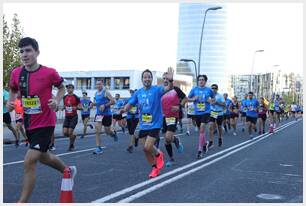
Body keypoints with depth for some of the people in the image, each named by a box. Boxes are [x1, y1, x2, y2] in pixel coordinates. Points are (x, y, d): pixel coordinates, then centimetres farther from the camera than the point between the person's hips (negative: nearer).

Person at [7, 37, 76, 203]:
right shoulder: (16, 73, -3)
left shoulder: (49, 72, -15)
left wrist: (57, 100, -14)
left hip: (45, 123, -6)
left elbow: (62, 88, 4)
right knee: (43, 157, 24)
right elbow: (13, 90, 16)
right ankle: (68, 170, 53)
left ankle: (22, 202, -2)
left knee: (29, 161, -15)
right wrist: (10, 102, -4)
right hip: (29, 124, 6)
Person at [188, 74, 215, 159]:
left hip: (206, 112, -3)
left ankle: (200, 150, -13)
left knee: (202, 129, -15)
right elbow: (188, 99, 8)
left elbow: (213, 98, 17)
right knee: (201, 130, 16)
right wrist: (193, 99, -11)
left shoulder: (209, 90, 1)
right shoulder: (194, 89, 3)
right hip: (197, 112, 3)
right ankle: (205, 144, 41)